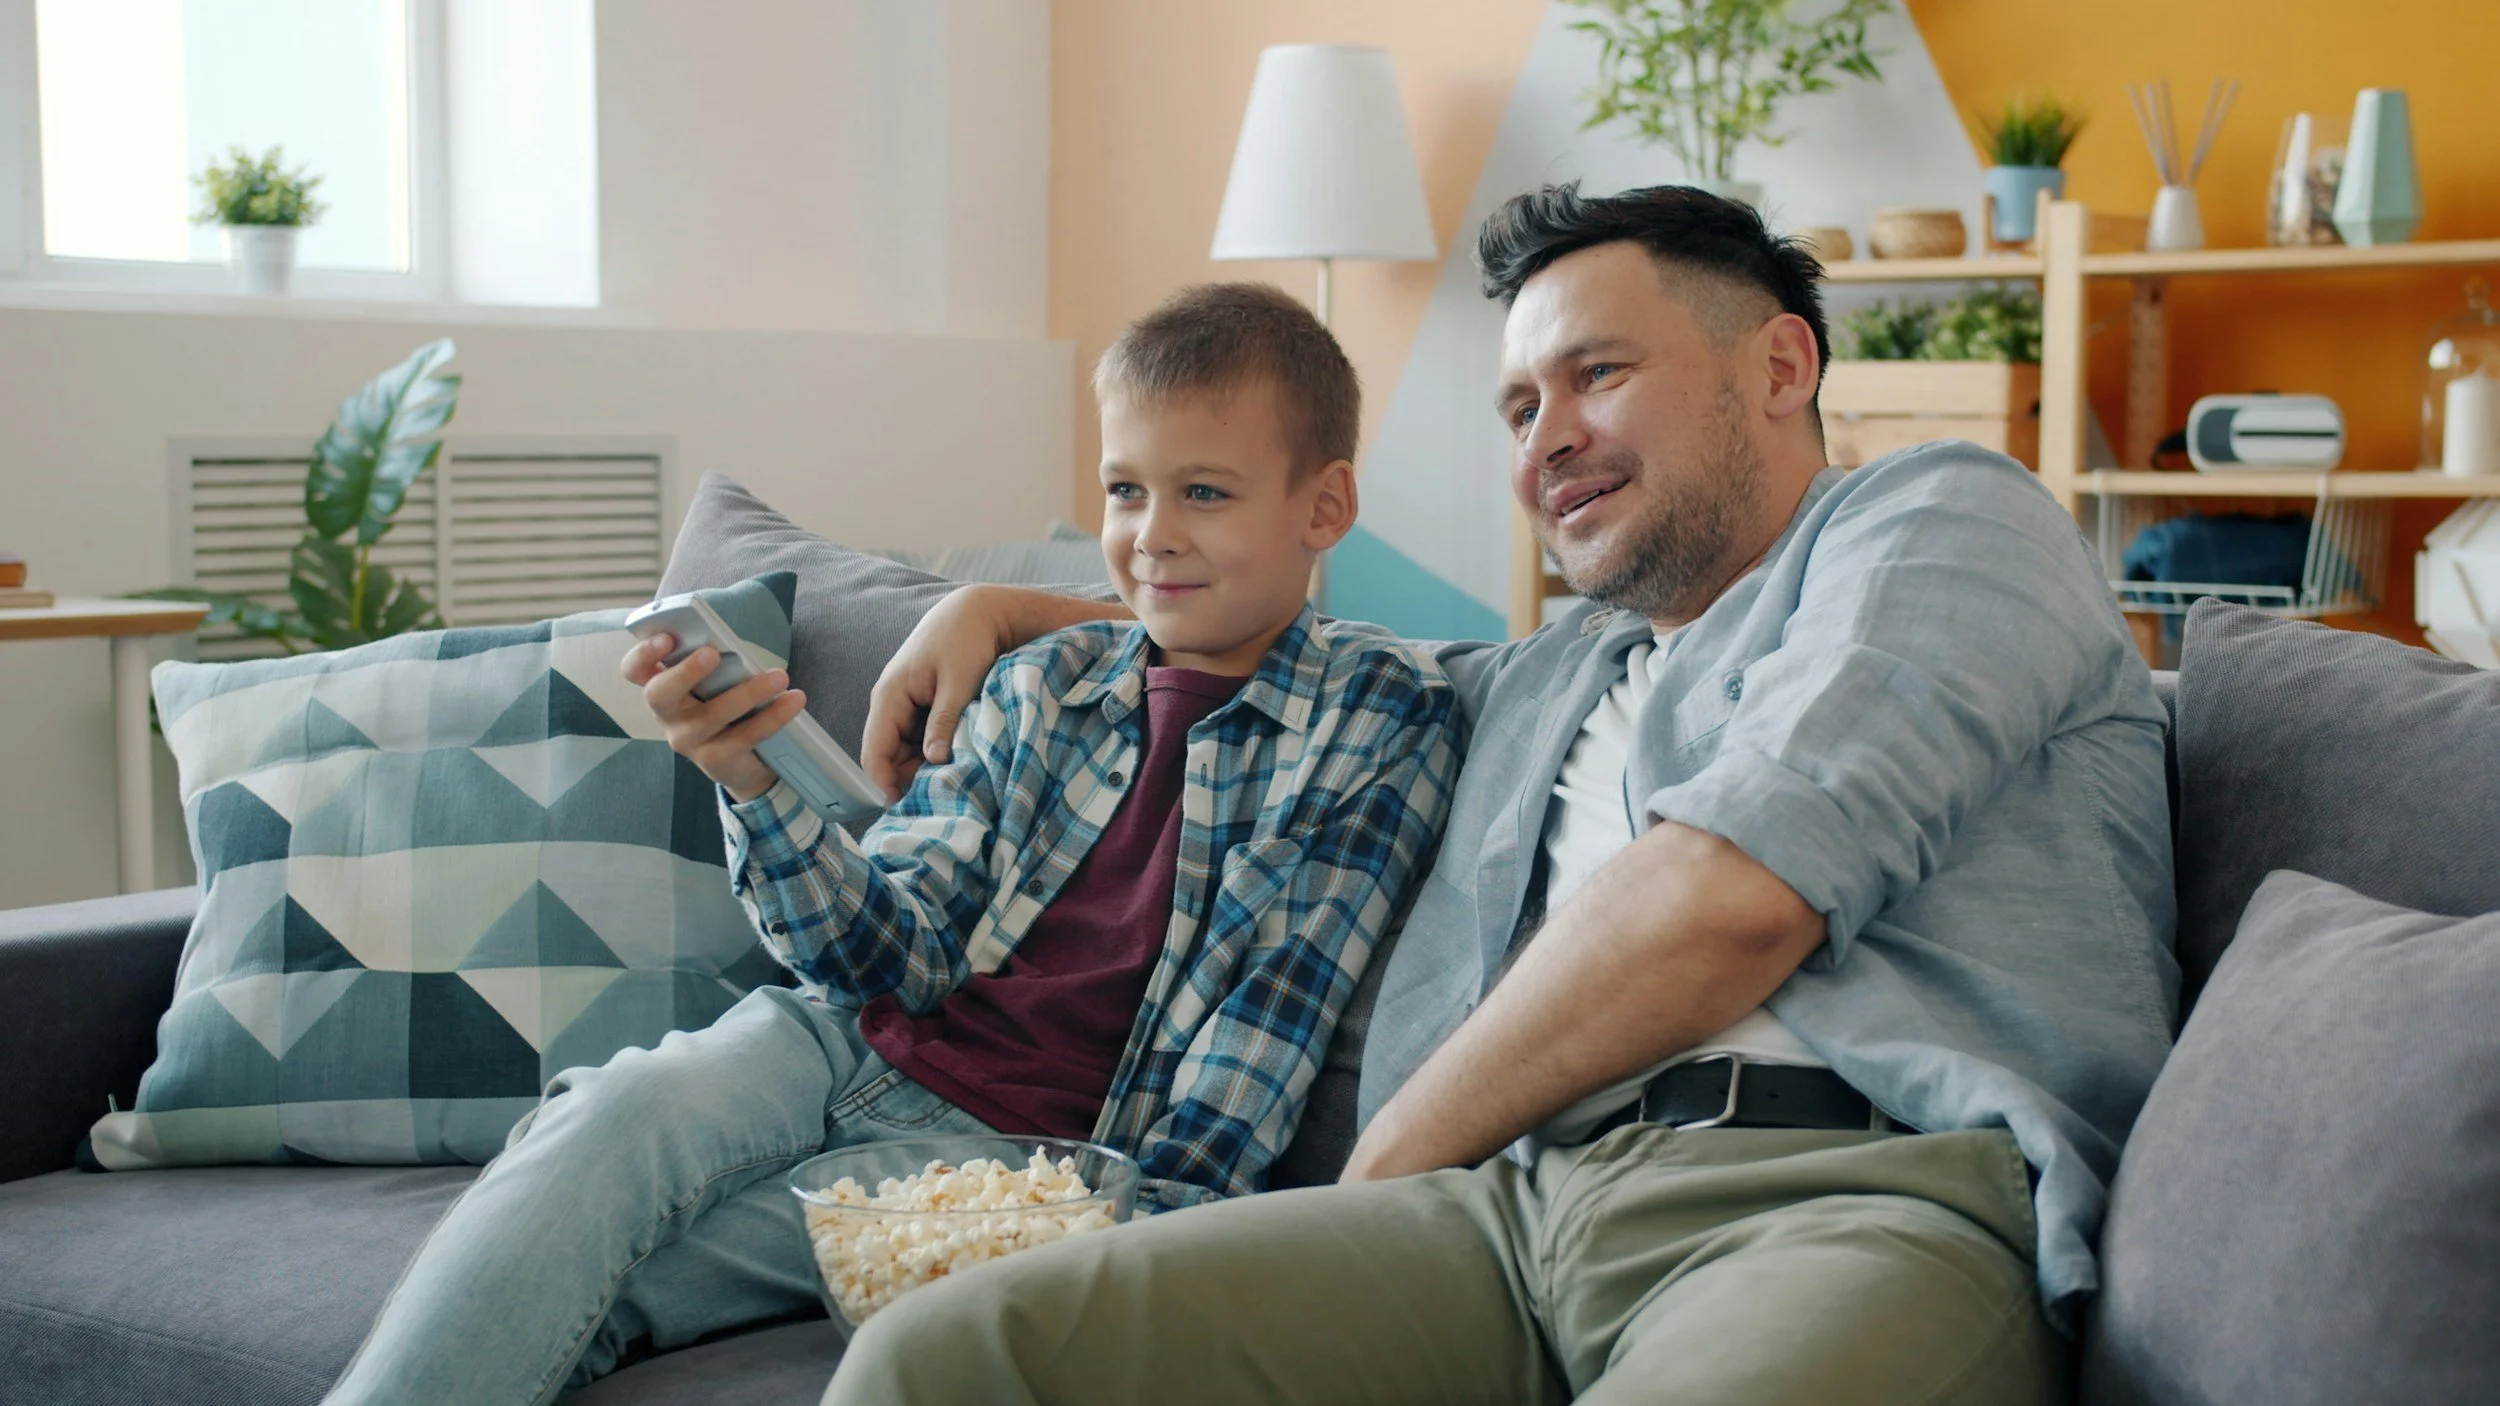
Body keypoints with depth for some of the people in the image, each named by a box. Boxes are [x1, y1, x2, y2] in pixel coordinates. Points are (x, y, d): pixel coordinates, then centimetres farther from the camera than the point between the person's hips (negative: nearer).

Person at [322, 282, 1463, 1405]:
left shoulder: (1387, 719, 0)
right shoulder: (1040, 686, 12)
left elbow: (1273, 1023, -6)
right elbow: (902, 955, 3)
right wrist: (751, 785, -13)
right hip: (845, 1041, 4)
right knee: (629, 1105, -29)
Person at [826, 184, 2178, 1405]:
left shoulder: (1938, 516, 11)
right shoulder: (1547, 678, 34)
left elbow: (1729, 900, -5)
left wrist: (1384, 1169, 3)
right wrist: (1001, 606, 45)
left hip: (1854, 1197, -6)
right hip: (1520, 1206, 7)